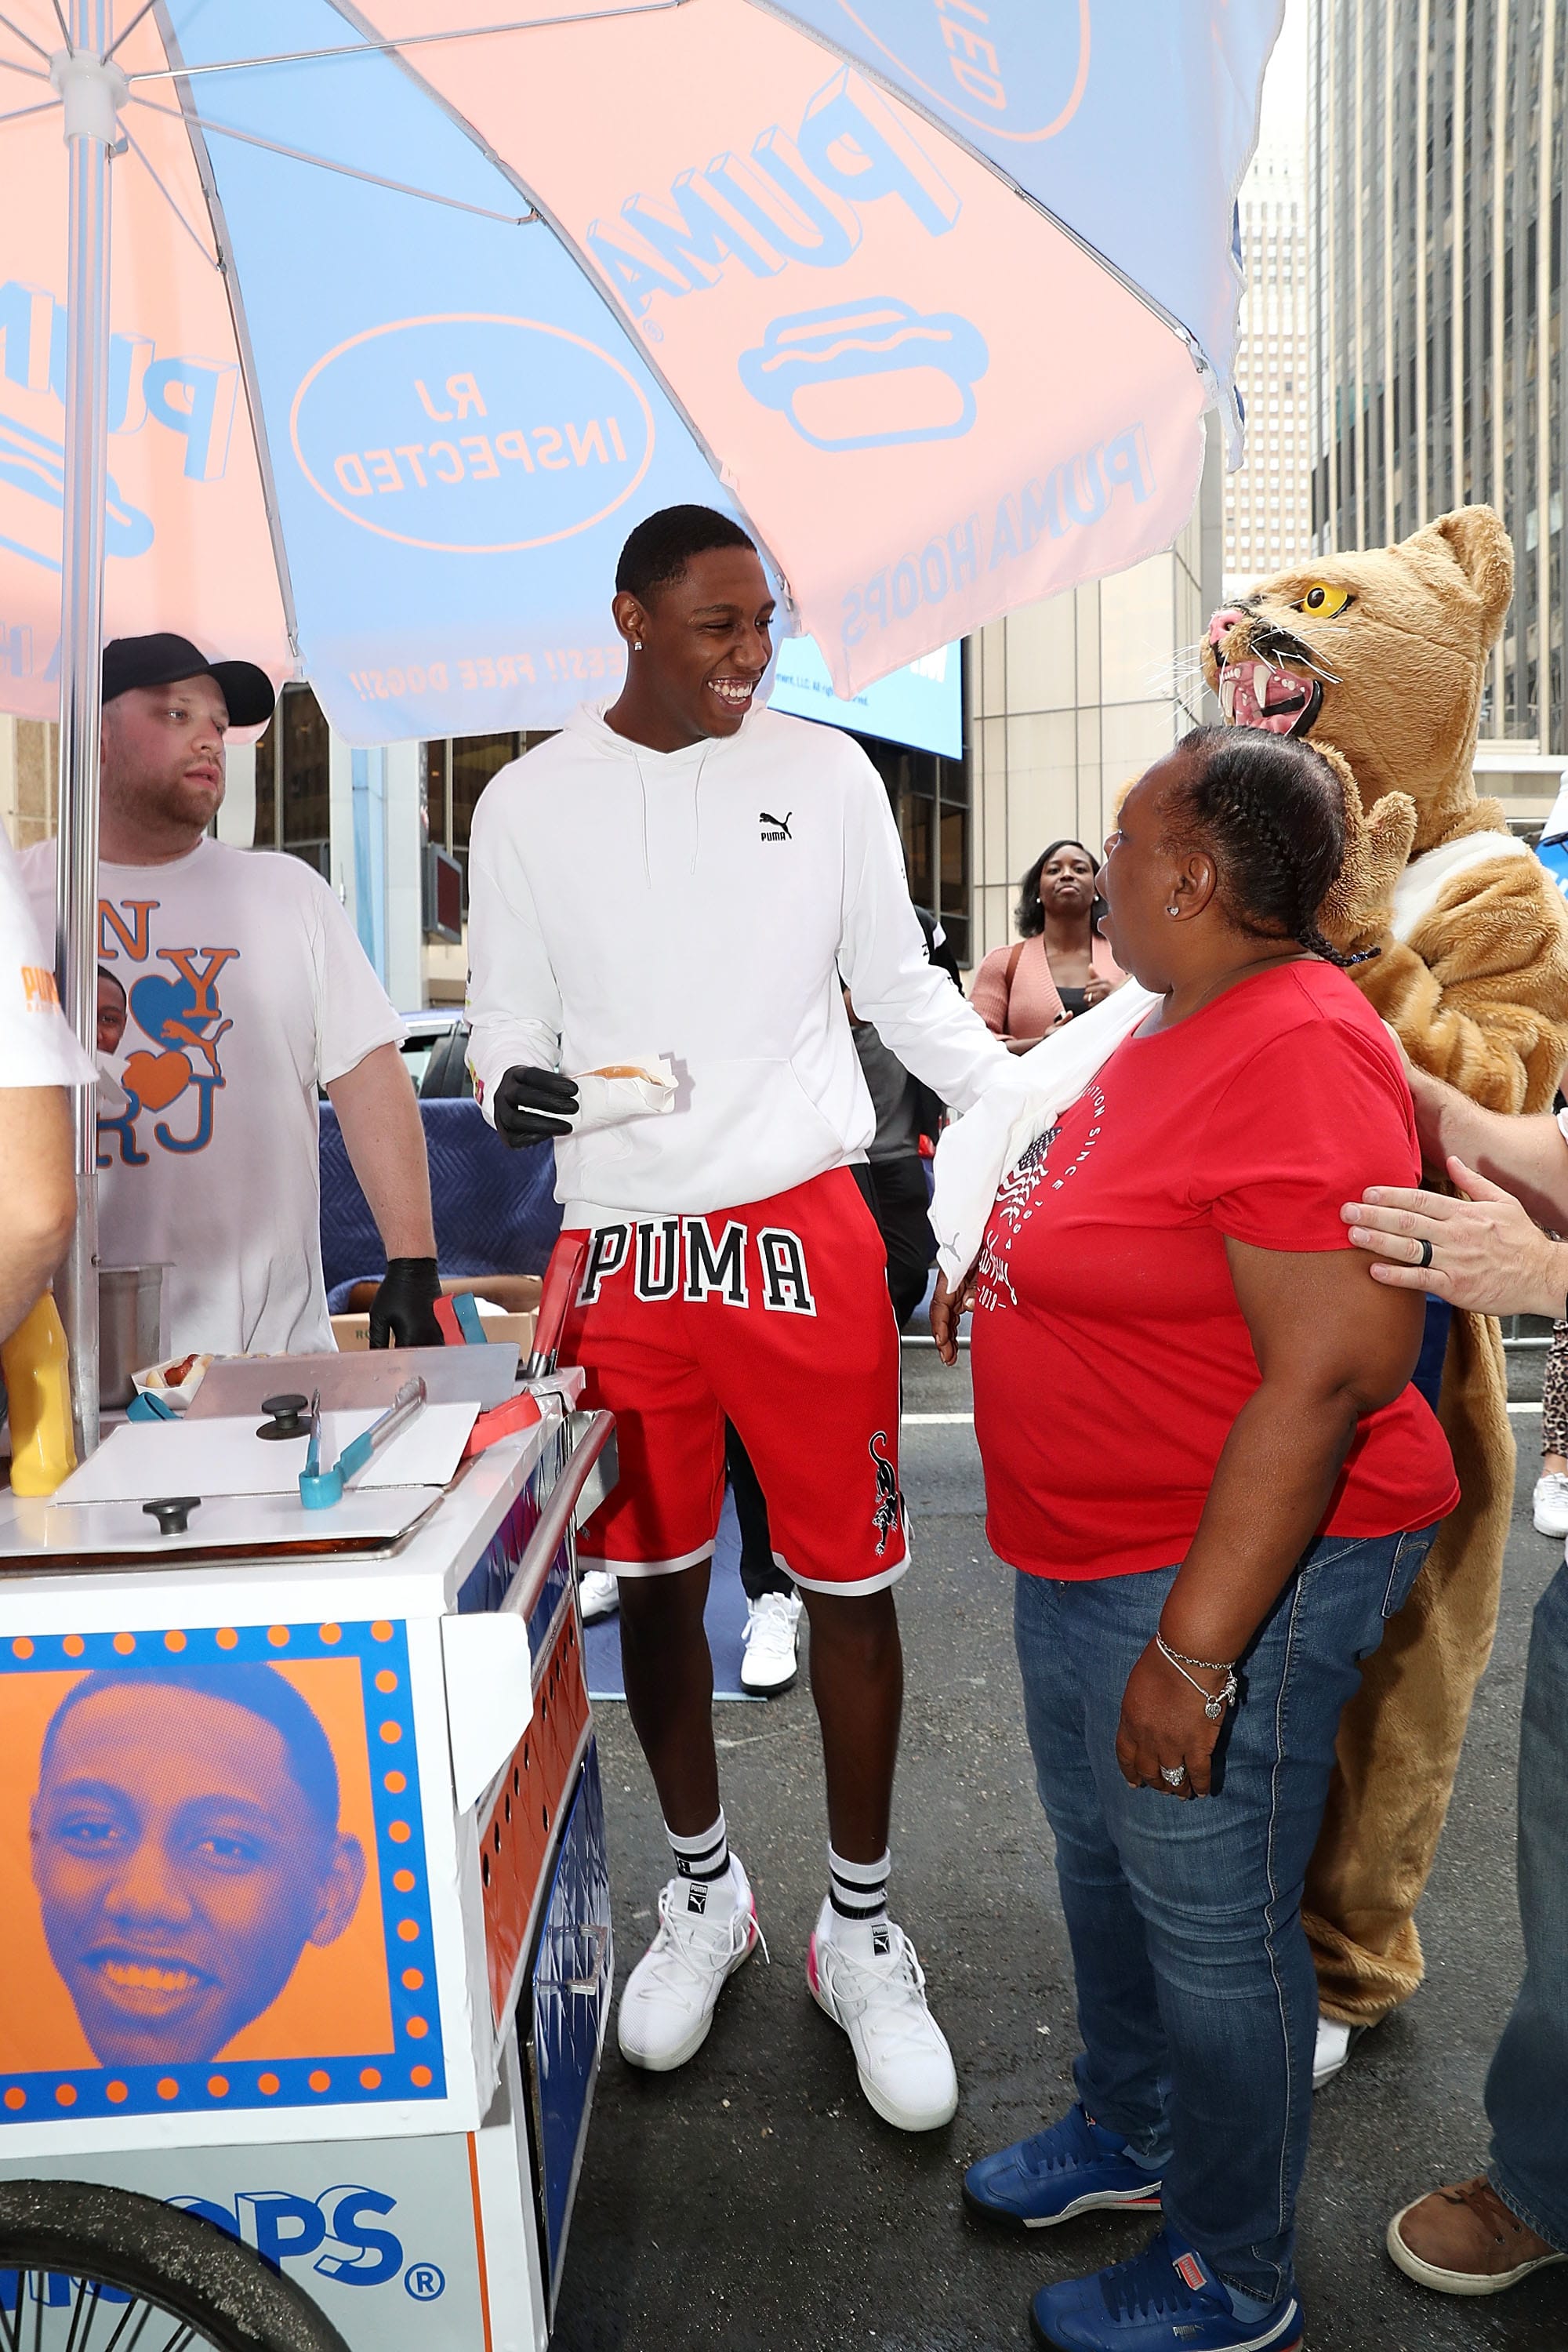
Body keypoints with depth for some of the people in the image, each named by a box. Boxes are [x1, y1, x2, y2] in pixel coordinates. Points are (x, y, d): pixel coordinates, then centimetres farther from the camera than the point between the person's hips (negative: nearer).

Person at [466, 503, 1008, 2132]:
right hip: (623, 1248, 1)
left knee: (850, 1583, 4)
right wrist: (512, 1084, -16)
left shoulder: (825, 774, 4)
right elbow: (507, 1016, 7)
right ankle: (704, 1888, 35)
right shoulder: (532, 803, 3)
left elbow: (902, 989, 8)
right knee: (656, 1581, 12)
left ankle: (860, 1929, 24)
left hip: (804, 1225, 0)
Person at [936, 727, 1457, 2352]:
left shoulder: (1296, 1053, -24)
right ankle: (1127, 2130, 49)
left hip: (1231, 1574, -10)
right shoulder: (1178, 1027, 7)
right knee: (1101, 1862, 24)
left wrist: (1196, 1650, -28)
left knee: (1209, 1919, 8)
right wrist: (1009, 1262, 14)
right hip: (1086, 1554, 10)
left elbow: (1329, 1374, -29)